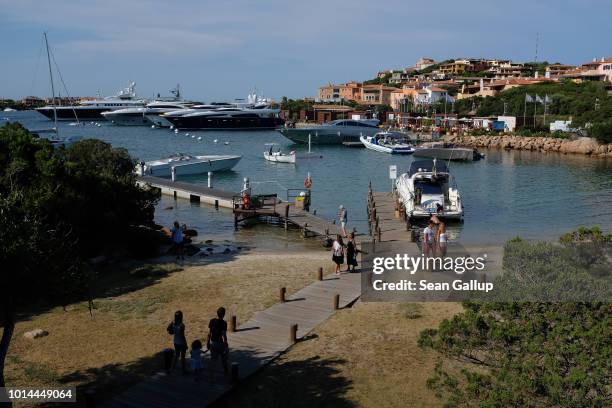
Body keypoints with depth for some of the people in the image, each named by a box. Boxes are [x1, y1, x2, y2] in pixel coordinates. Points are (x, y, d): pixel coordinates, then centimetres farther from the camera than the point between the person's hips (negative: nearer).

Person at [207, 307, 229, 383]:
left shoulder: (212, 321, -5)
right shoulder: (223, 323, -20)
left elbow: (209, 333, 0)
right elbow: (224, 336, -20)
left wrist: (208, 342, 13)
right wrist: (226, 346, -14)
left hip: (213, 343, 4)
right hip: (220, 343, -3)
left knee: (212, 360, 8)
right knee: (224, 359, 20)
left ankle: (212, 377, 6)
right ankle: (226, 372, 40)